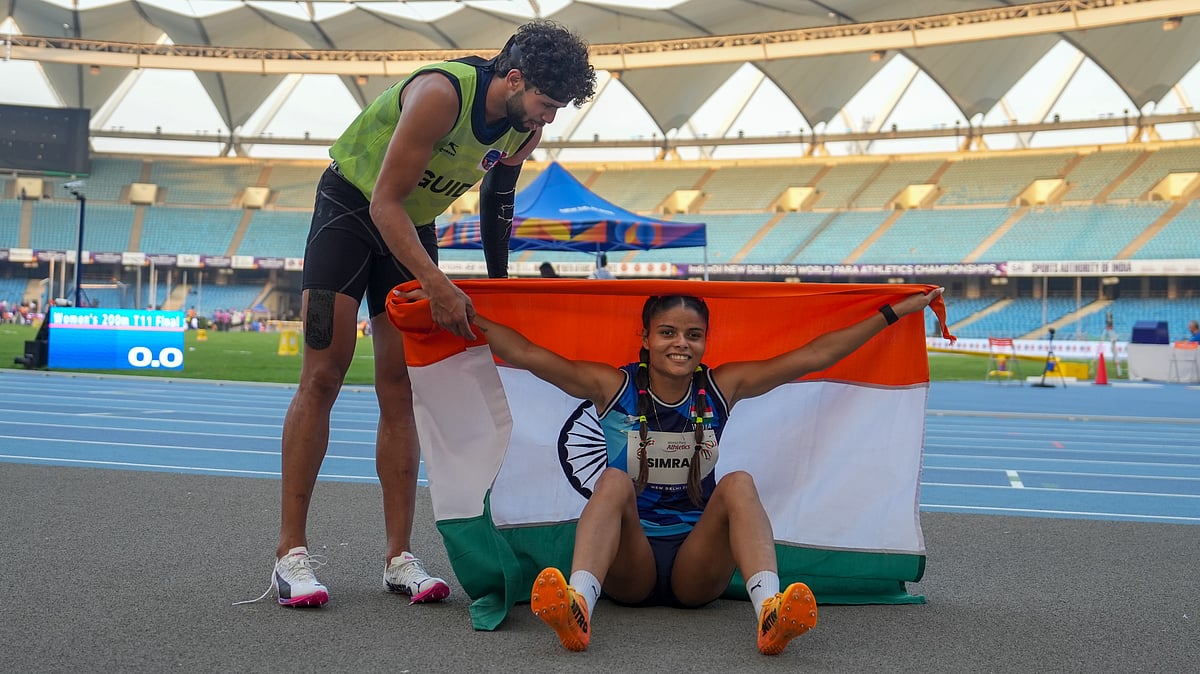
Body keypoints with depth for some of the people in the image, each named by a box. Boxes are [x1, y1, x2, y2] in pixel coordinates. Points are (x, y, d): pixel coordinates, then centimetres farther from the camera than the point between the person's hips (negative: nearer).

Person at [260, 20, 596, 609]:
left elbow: (498, 197, 10)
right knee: (323, 375, -12)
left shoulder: (525, 127, -9)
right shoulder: (441, 94, -31)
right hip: (352, 206, -6)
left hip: (413, 224, 6)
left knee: (400, 388, -1)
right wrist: (436, 284, -37)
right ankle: (291, 553, -8)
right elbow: (385, 202, -29)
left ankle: (400, 559, 0)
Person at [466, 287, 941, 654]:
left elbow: (816, 355, 2)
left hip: (697, 566, 1)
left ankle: (770, 613, -46)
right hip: (628, 566, -1)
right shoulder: (613, 387, -2)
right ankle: (577, 607, -52)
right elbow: (525, 354, -10)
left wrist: (896, 311, 2)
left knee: (739, 484, -23)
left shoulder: (723, 387, 3)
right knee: (615, 480, -28)